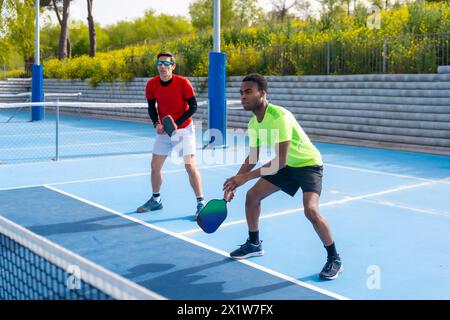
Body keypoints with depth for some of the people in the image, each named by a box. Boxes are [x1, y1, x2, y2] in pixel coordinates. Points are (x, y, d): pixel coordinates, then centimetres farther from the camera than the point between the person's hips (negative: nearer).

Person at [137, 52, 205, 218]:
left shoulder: (183, 83, -18)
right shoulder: (151, 84, -7)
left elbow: (193, 106, -13)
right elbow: (151, 107, 6)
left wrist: (177, 124, -22)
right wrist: (156, 123, -12)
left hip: (183, 129, -4)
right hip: (164, 130, 5)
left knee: (190, 165, -13)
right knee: (155, 164, 8)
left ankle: (201, 203, -2)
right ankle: (156, 200, 28)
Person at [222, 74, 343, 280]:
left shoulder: (279, 116, -32)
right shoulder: (253, 123, -5)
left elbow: (280, 160, -34)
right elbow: (253, 158, 7)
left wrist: (246, 177, -33)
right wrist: (235, 182, -3)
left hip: (309, 164, -8)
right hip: (286, 165, 8)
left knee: (310, 209, -27)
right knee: (252, 196, 6)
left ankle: (334, 259, -8)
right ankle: (254, 244, 26)